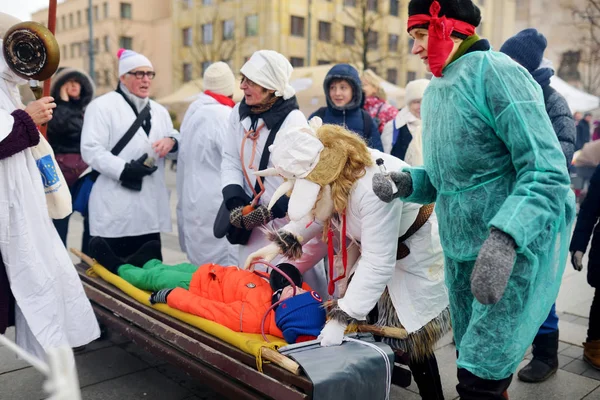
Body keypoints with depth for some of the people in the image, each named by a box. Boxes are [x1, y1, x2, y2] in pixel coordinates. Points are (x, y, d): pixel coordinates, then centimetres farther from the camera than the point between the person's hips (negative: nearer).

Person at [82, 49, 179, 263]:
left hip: (151, 207, 6)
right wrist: (123, 170, -21)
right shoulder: (102, 106, -1)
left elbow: (175, 148, 23)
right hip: (115, 210, -6)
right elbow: (91, 149, -11)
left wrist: (171, 141, -1)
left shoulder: (159, 110, 21)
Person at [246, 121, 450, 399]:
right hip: (372, 245, 8)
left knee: (410, 338, -2)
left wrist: (341, 319, -36)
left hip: (414, 256, -8)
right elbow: (318, 216, 4)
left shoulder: (374, 190, -40)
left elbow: (378, 265, -37)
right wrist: (280, 243, -10)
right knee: (364, 324, 8)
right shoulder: (332, 172, -15)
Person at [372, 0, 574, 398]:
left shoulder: (495, 72, -14)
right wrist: (406, 182, -4)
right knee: (475, 365, 19)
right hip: (461, 250, 8)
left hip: (518, 246, -8)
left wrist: (504, 238, -36)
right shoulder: (435, 91, 12)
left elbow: (547, 172, -22)